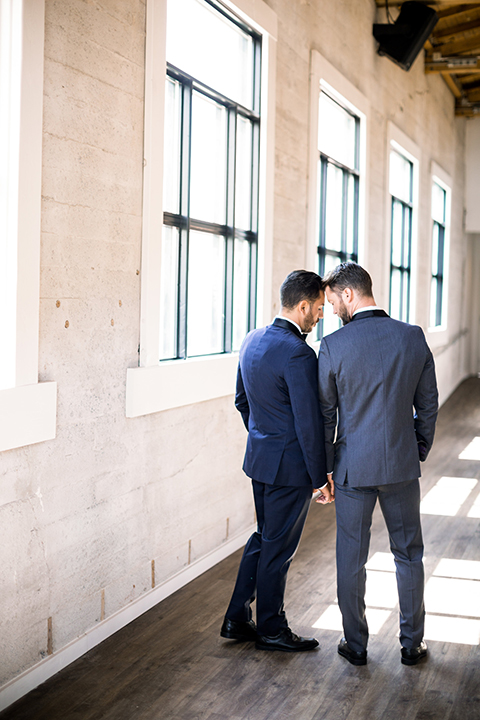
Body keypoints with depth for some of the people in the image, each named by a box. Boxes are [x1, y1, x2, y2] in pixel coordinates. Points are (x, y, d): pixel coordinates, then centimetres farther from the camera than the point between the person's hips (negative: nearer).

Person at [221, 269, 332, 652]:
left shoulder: (252, 340, 4)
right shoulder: (298, 354, -23)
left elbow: (242, 401, 15)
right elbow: (309, 423, -22)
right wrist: (321, 478, -13)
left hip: (260, 458, 8)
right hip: (290, 465, -8)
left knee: (264, 538, 20)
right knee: (278, 547, 6)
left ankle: (237, 619, 26)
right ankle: (271, 629, 21)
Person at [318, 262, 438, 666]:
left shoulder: (334, 346, -12)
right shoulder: (413, 337, -3)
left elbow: (325, 414, -6)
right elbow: (428, 403, 3)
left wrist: (323, 467, 5)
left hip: (353, 467, -2)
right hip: (402, 465, 3)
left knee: (351, 557, 10)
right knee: (409, 554, 15)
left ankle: (356, 644, 21)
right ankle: (412, 643, 23)